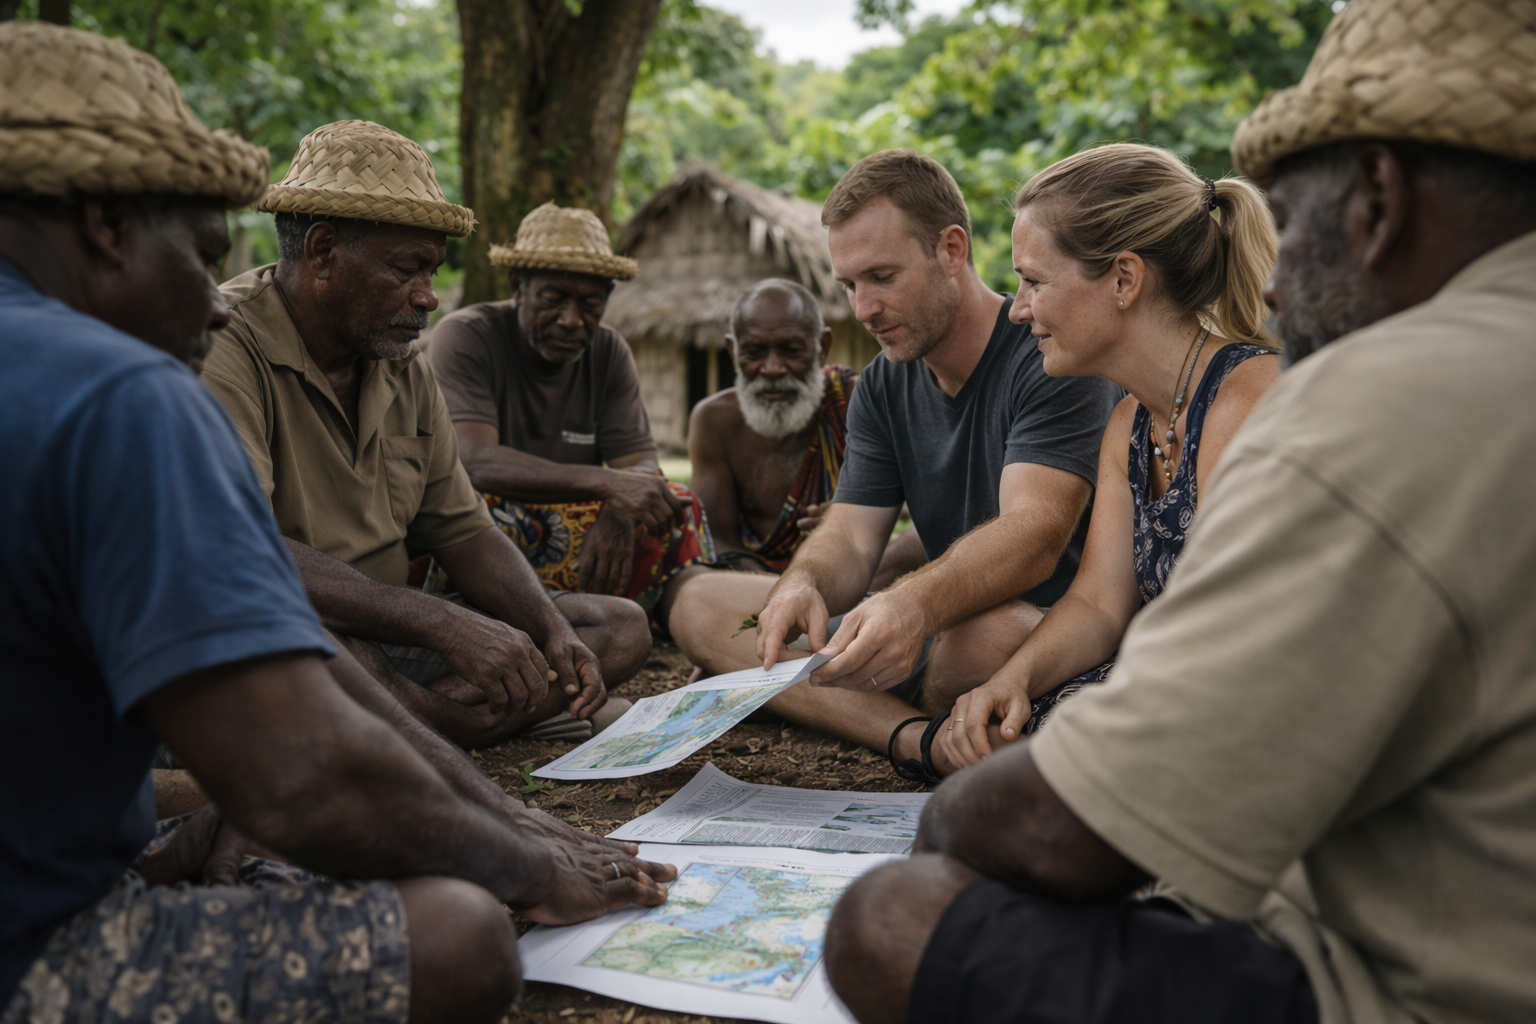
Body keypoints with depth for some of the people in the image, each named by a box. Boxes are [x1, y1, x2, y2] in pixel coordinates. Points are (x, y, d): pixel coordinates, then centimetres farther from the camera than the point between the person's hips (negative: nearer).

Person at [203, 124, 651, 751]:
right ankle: (499, 724, -16)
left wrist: (554, 630, -8)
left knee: (621, 628, -1)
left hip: (388, 644, 8)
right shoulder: (225, 350, -16)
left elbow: (462, 531, 10)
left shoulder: (406, 372, 9)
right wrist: (443, 622, -33)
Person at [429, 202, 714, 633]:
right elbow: (476, 462, -27)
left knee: (675, 506, -16)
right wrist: (605, 483, -38)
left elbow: (642, 465, -5)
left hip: (572, 529, 4)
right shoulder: (465, 336, -12)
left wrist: (619, 513, -31)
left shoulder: (610, 352, 2)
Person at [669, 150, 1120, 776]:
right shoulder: (881, 387, 9)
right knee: (701, 605, -6)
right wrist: (803, 585, -26)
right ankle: (920, 738, -24)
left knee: (987, 636, -44)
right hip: (935, 631, 7)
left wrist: (914, 605, -47)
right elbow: (849, 536, -1)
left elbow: (1033, 535, -28)